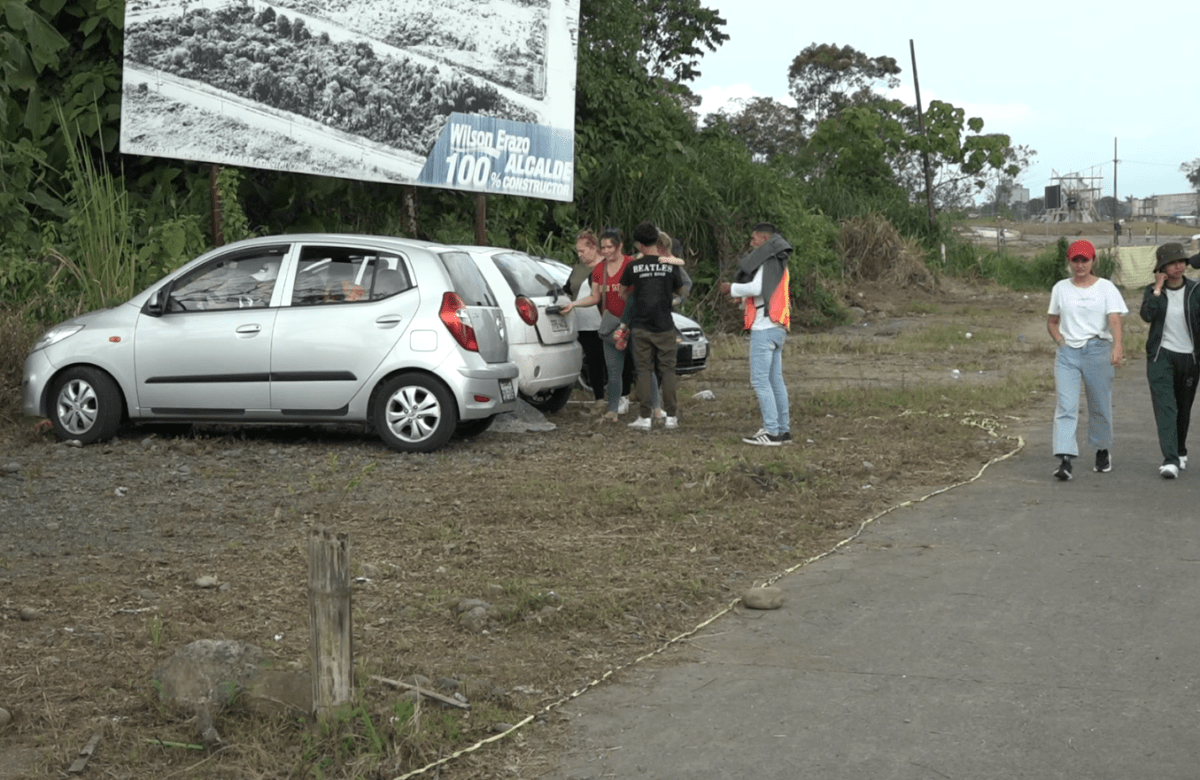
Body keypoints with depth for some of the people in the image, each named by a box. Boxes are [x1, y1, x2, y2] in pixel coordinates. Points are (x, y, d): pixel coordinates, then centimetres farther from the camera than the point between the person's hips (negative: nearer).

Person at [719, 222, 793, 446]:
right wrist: (742, 296, 10)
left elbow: (756, 287, -21)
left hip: (765, 328, -10)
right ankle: (783, 430, 13)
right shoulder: (778, 262, 21)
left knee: (760, 379, -10)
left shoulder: (766, 260, -9)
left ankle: (771, 432, -12)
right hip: (777, 327, 10)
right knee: (775, 380, 12)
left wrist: (732, 289, -7)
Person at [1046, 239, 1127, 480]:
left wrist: (1117, 346, -28)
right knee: (1066, 405, -11)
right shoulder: (1060, 288, 10)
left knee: (1100, 406, 8)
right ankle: (1064, 458, -18)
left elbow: (1114, 319, -11)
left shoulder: (1106, 287, 2)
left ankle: (1102, 451, 30)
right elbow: (1052, 321, 19)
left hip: (1097, 351, -1)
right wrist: (1061, 342, 1)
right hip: (1067, 353, 1)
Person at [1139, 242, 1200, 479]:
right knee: (1165, 406, -13)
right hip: (1161, 355, -1)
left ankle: (1180, 452, 34)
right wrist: (1158, 288, -17)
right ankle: (1170, 460, -18)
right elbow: (1147, 315, -19)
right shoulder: (1153, 290, -1)